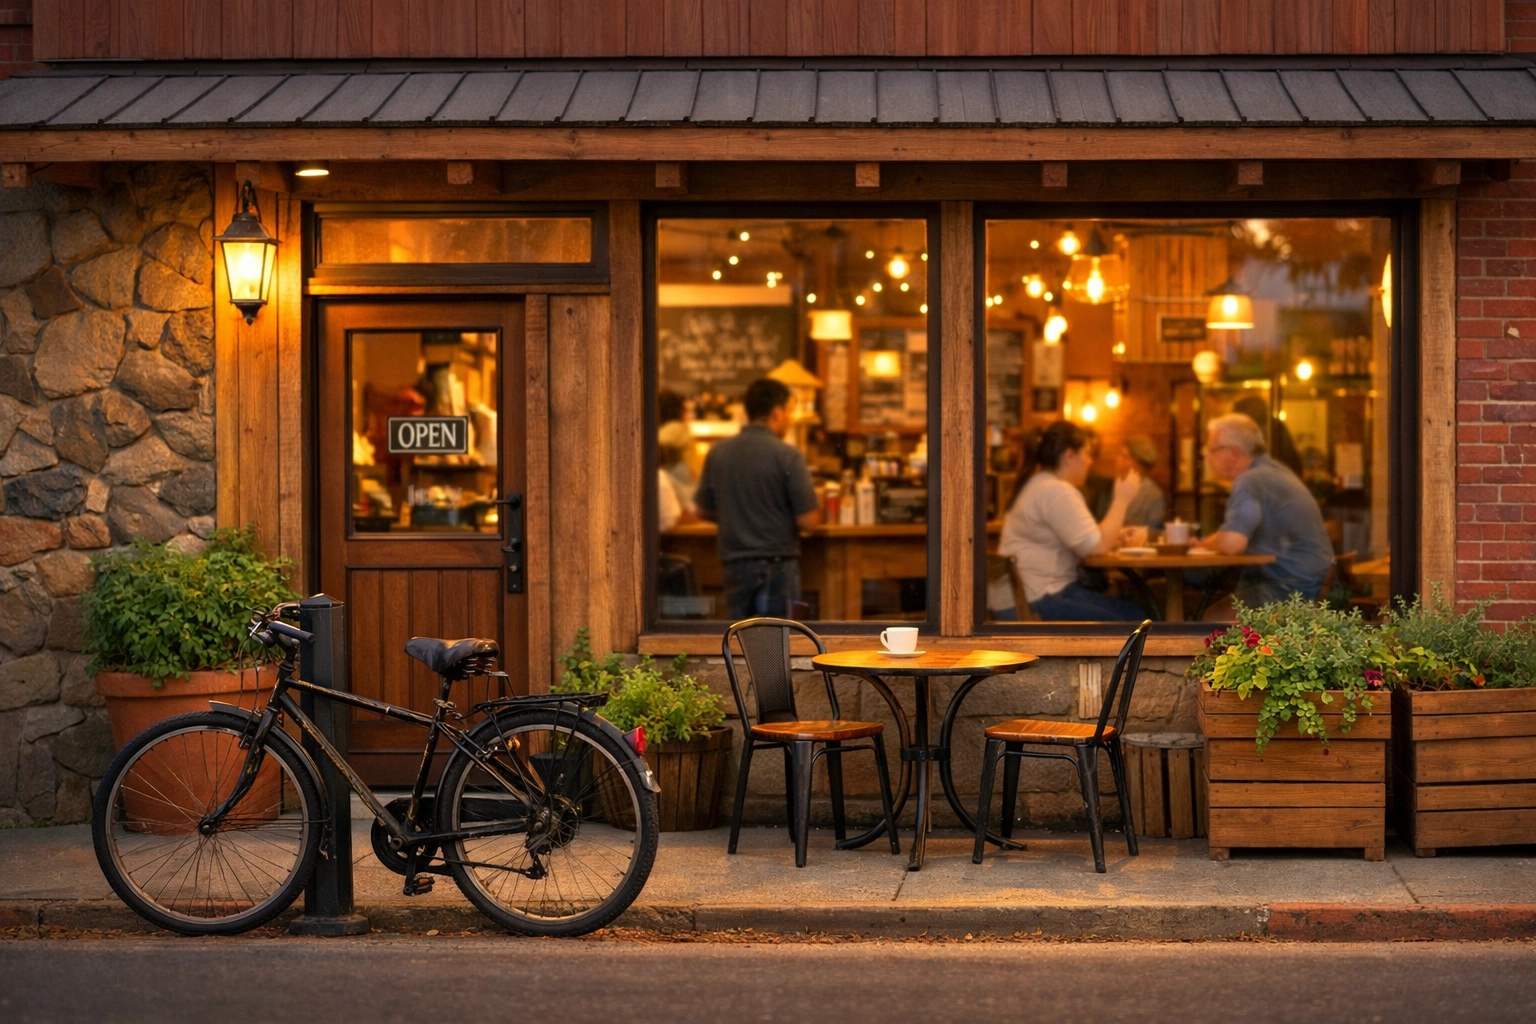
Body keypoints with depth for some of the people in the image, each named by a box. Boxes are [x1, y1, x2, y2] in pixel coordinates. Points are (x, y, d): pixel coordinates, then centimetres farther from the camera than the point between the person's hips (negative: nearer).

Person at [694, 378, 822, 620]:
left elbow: (703, 511, 11)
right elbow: (807, 521, -13)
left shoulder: (718, 453, 2)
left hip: (734, 564, 5)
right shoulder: (787, 455, -12)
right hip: (777, 563, -4)